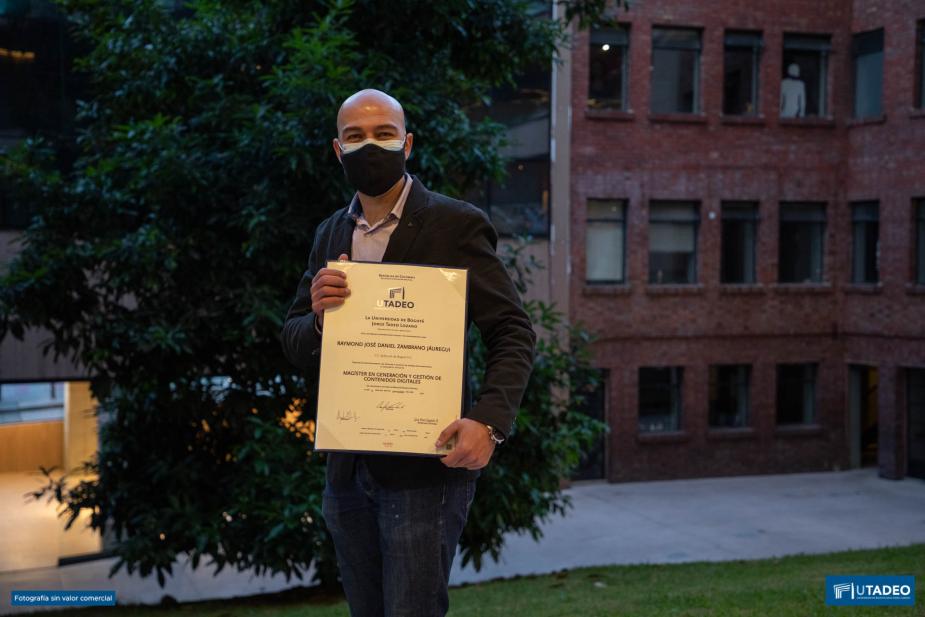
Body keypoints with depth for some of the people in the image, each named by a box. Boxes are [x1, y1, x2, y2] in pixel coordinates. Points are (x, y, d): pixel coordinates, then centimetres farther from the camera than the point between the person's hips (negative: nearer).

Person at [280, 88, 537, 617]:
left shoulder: (456, 225, -6)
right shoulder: (330, 235, 11)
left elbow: (513, 333, -9)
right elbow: (295, 345, 11)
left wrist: (489, 421, -24)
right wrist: (317, 318, -13)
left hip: (425, 468, -6)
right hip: (348, 469, 6)